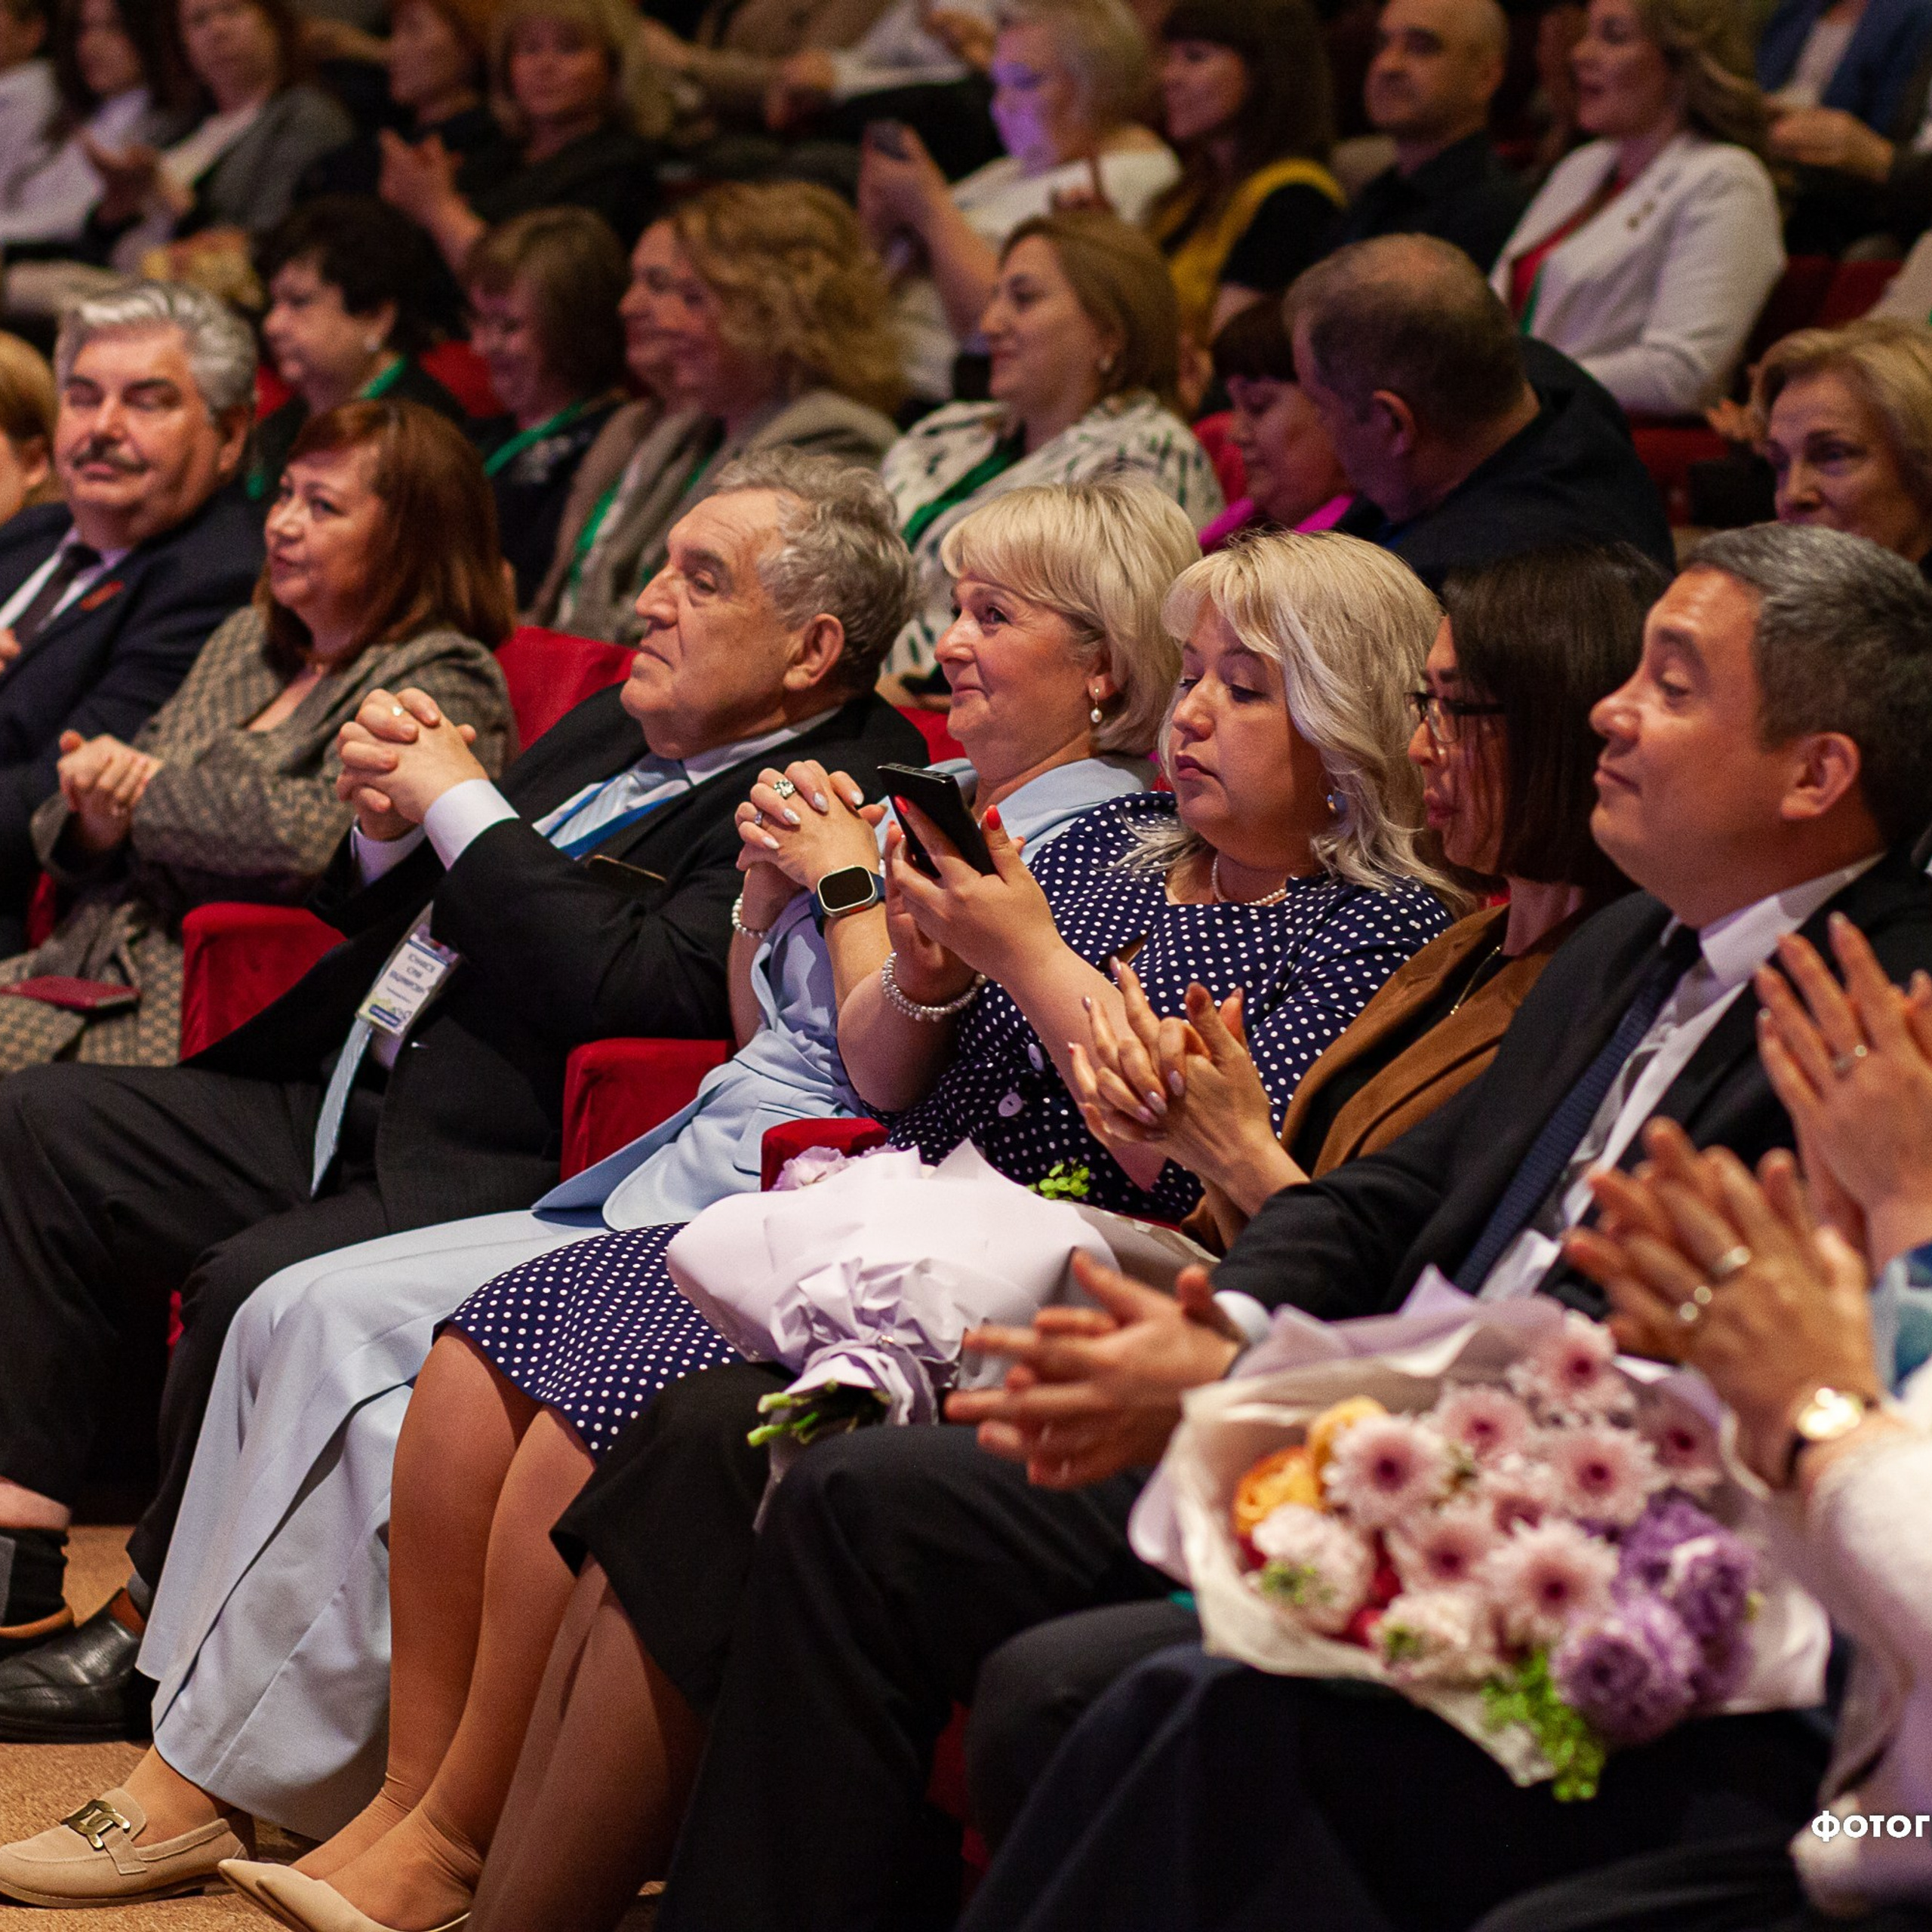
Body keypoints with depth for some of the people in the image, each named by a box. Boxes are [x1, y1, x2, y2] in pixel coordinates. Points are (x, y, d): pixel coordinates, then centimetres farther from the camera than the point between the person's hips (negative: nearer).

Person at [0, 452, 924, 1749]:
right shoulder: (611, 729, 17)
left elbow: (626, 983, -25)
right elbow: (390, 912, 24)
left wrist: (460, 802, -13)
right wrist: (386, 824, 0)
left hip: (496, 1178, -10)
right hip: (345, 1108, 10)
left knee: (257, 1288, -31)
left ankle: (153, 1642, -6)